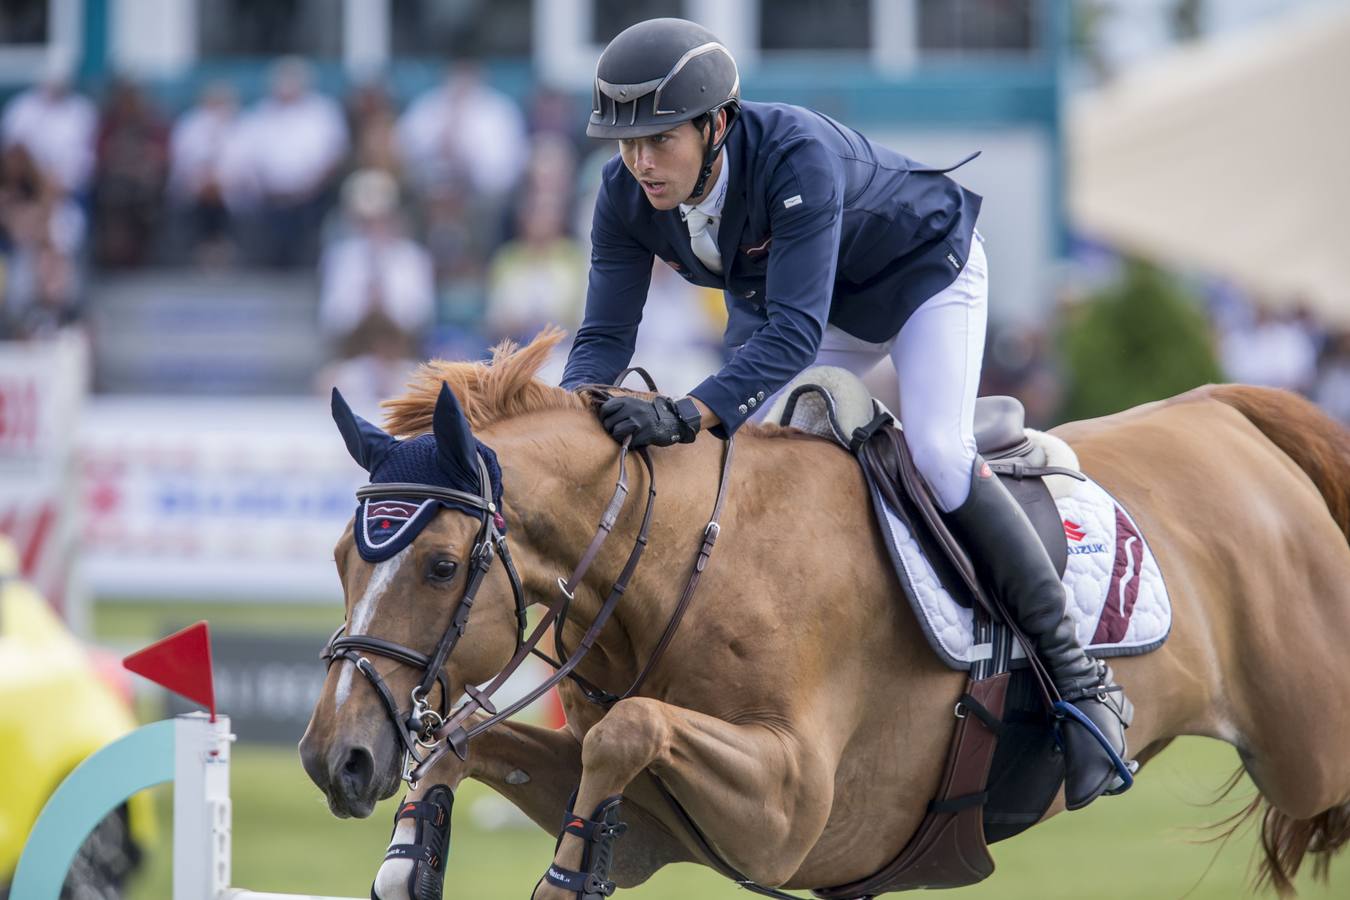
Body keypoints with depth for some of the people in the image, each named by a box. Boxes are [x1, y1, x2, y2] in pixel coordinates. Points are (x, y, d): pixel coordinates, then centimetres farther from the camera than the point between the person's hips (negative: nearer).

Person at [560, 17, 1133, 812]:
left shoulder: (797, 155, -43)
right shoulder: (627, 197, -24)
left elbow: (795, 331, -48)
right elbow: (607, 335, -22)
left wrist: (687, 415, -61)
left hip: (925, 273, -6)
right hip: (774, 299, 7)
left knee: (936, 453, -24)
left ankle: (1082, 680, -18)